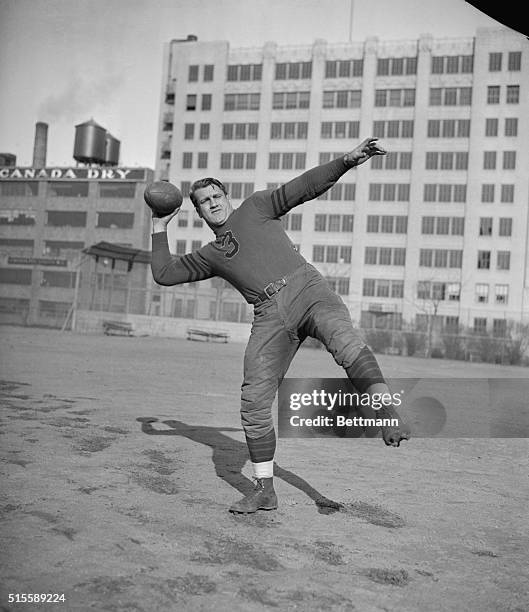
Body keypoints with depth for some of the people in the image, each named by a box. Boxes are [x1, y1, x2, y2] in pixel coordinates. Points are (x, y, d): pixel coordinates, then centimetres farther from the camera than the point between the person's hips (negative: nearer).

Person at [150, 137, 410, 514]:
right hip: (269, 316, 3)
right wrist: (160, 229, 32)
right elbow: (164, 274, 28)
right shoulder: (209, 256, 29)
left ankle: (388, 414, -48)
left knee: (343, 339, -35)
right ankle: (265, 490, 8)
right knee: (254, 401, -4)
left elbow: (302, 188, 10)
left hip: (306, 288, -3)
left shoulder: (255, 208, 21)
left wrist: (346, 161, -3)